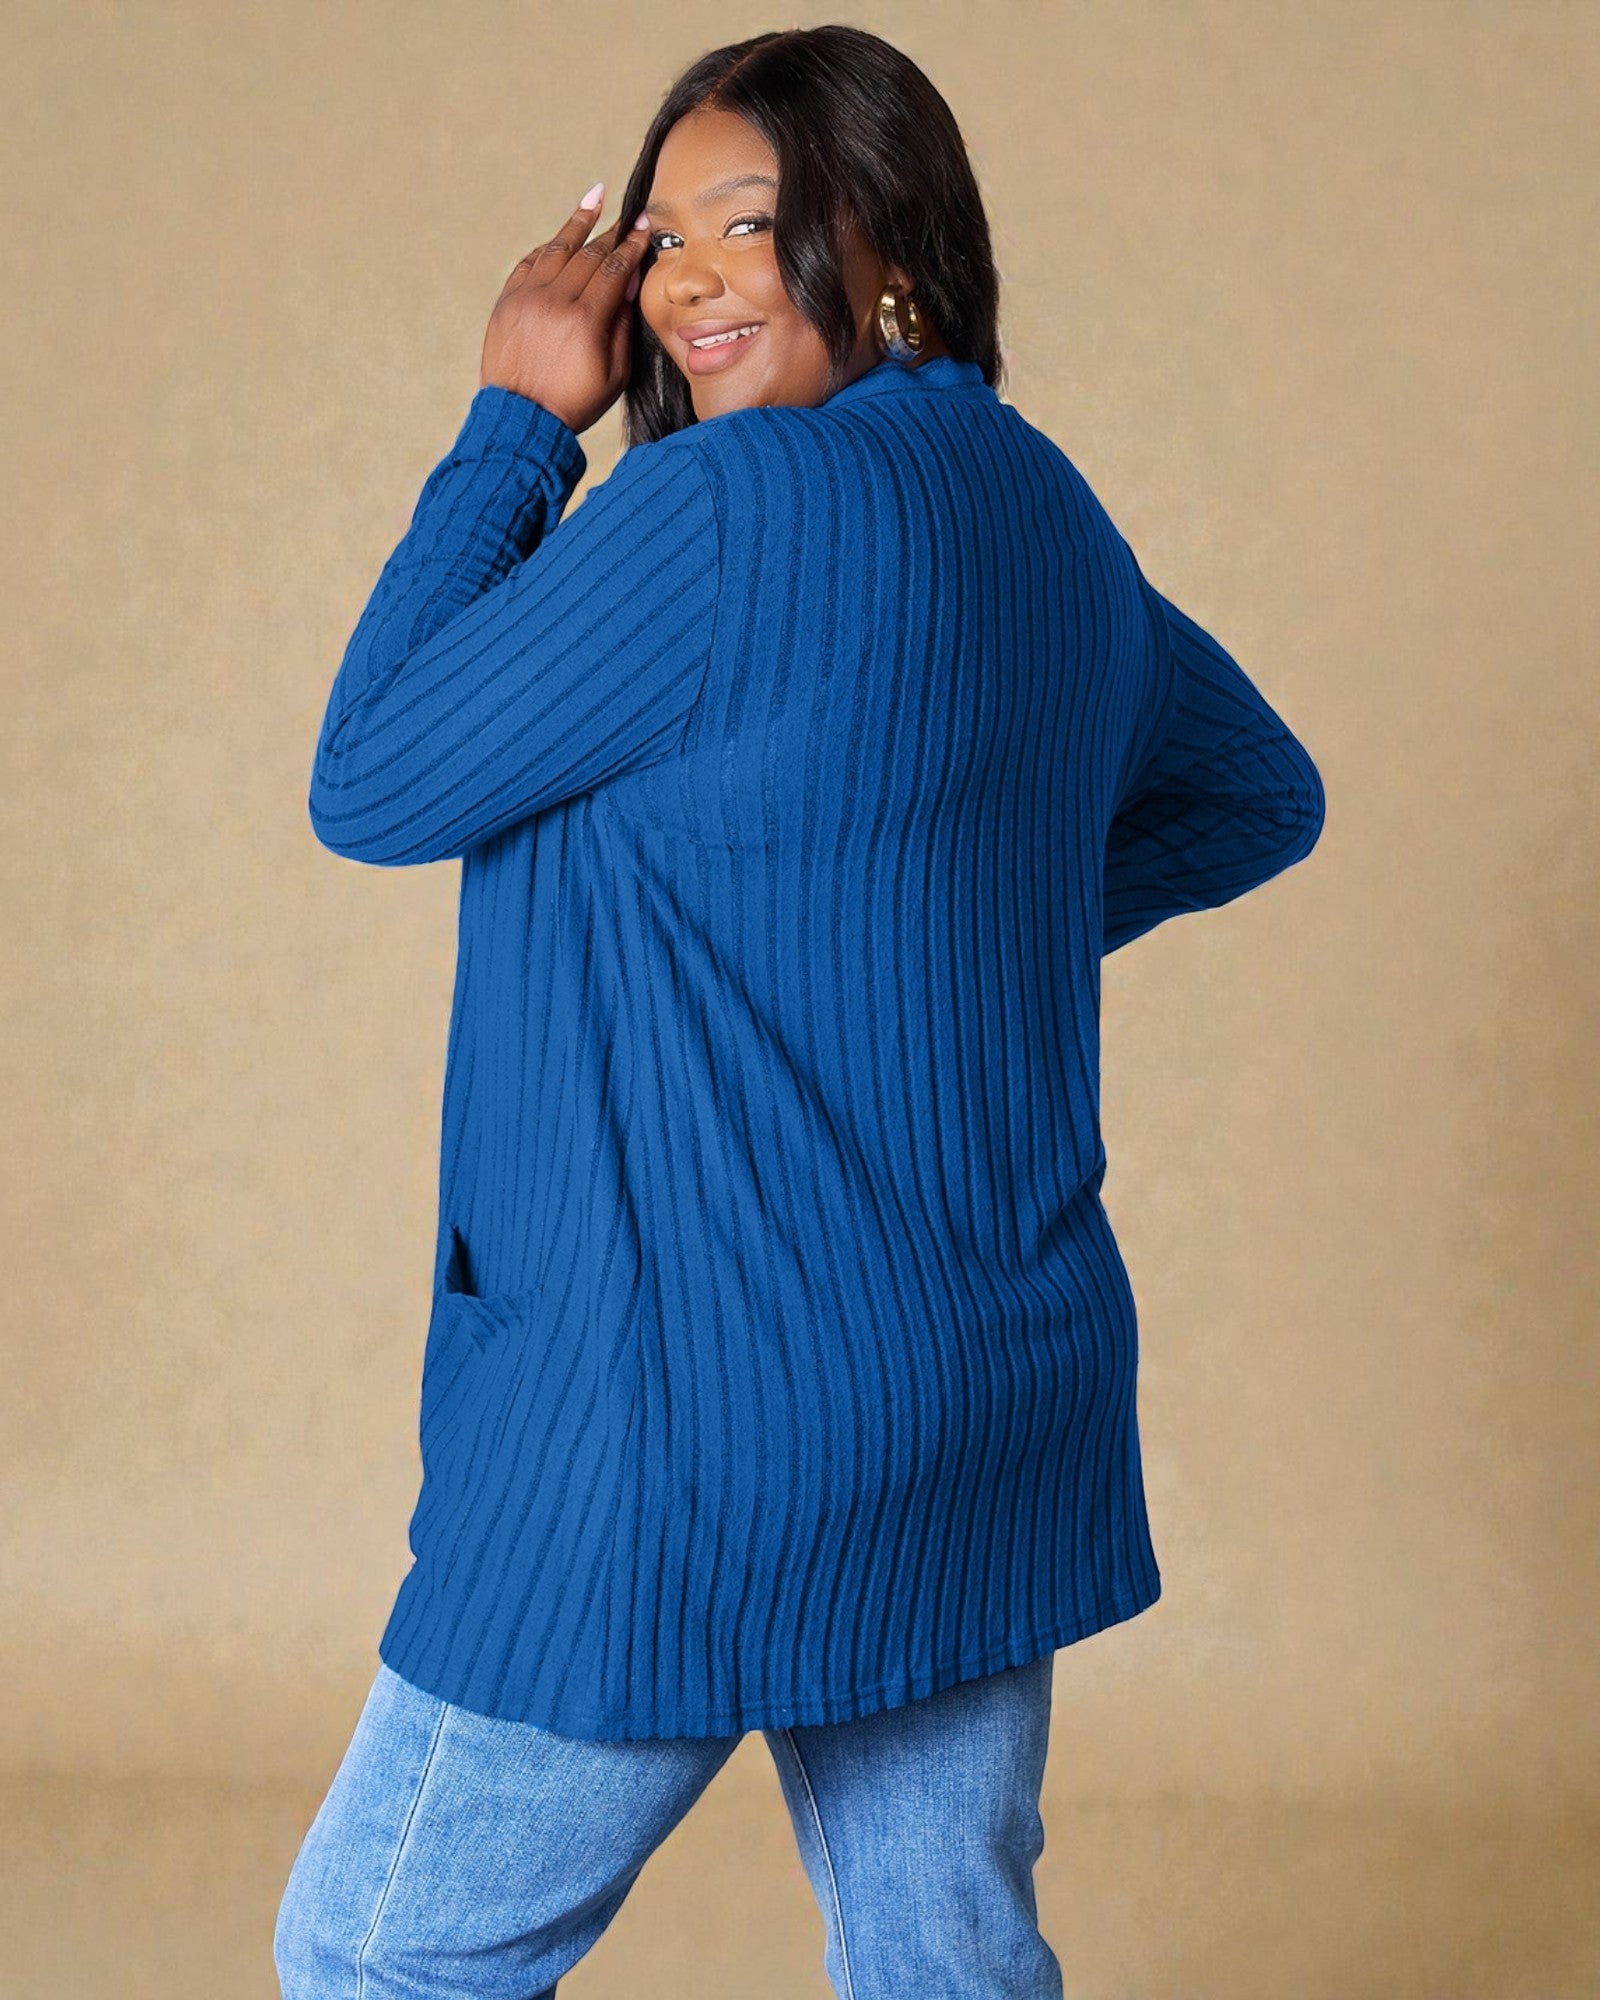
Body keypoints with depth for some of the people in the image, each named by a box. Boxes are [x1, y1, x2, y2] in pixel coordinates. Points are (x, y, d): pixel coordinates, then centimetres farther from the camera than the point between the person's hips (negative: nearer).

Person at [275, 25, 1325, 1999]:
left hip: (710, 1411, -8)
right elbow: (1257, 796, 26)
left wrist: (517, 420, -4)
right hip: (998, 1390, 9)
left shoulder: (726, 504, -18)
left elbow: (369, 786, -9)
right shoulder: (1045, 517, 9)